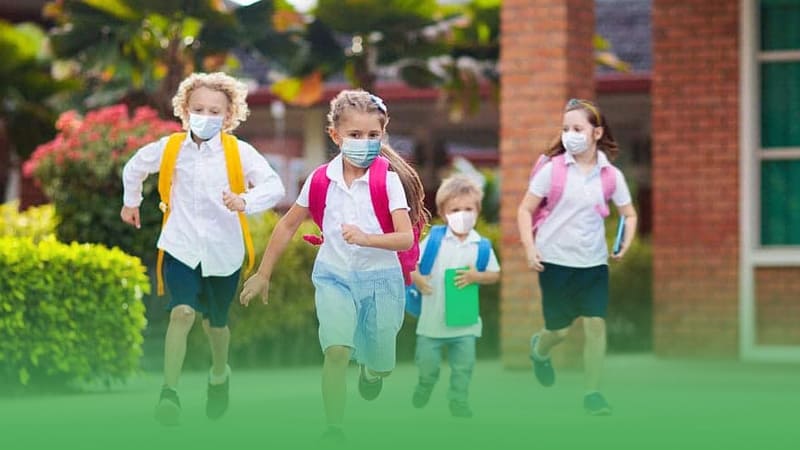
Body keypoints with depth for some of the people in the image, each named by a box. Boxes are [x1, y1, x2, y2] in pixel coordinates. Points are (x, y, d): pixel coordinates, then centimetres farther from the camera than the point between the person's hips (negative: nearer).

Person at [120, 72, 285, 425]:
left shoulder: (238, 152, -9)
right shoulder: (169, 148, -2)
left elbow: (274, 186, -20)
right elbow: (135, 168, 18)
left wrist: (245, 201, -37)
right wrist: (131, 202, 29)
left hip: (223, 251, 0)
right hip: (181, 247, 0)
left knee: (216, 322, 15)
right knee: (182, 312, -20)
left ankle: (219, 375, 44)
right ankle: (169, 391, -19)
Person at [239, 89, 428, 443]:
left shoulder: (388, 179, -15)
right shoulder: (321, 179, -7)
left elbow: (406, 238, -21)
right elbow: (288, 225, 6)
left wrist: (367, 238, -39)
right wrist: (263, 274, 8)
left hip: (380, 278, -1)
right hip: (334, 276, 1)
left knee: (380, 367, 12)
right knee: (337, 351, -21)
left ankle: (370, 370, 50)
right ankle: (333, 431, -10)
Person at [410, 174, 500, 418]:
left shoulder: (481, 246, -5)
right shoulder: (434, 240, -8)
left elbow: (494, 274, 3)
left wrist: (476, 276, -17)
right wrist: (417, 279, -21)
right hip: (433, 318, -1)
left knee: (463, 366, 8)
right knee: (427, 363, 12)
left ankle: (459, 402, 25)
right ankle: (423, 390, 41)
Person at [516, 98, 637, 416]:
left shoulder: (611, 175, -1)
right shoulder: (553, 169, -6)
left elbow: (629, 214, 10)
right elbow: (525, 209, -2)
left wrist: (625, 245, -7)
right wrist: (529, 247, -14)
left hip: (593, 262, 1)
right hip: (554, 260, -1)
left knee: (596, 323, -8)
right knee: (559, 329, 8)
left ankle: (592, 393, 3)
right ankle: (539, 350, 44)